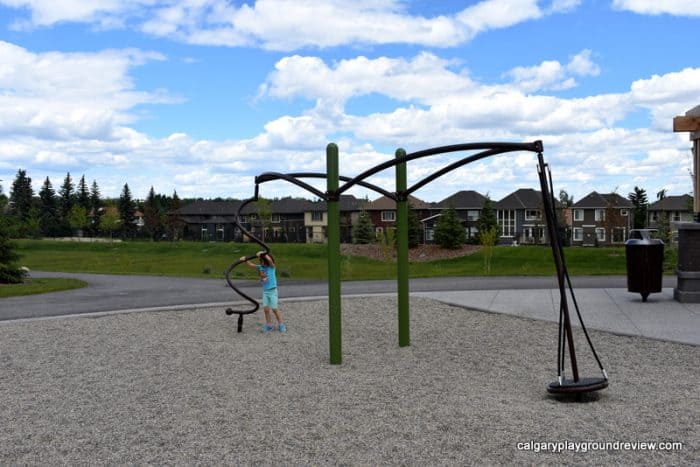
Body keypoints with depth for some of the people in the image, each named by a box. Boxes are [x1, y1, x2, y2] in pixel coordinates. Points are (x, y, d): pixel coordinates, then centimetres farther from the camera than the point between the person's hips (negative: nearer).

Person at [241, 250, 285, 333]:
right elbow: (251, 265, -3)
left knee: (274, 309, -1)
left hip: (272, 291, -5)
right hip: (265, 291, 5)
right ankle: (269, 325, 17)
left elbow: (269, 259, -34)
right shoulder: (260, 267, 1)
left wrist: (263, 253, -26)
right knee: (266, 308, 4)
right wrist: (245, 260, -18)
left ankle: (281, 325, 12)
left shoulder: (271, 266, -14)